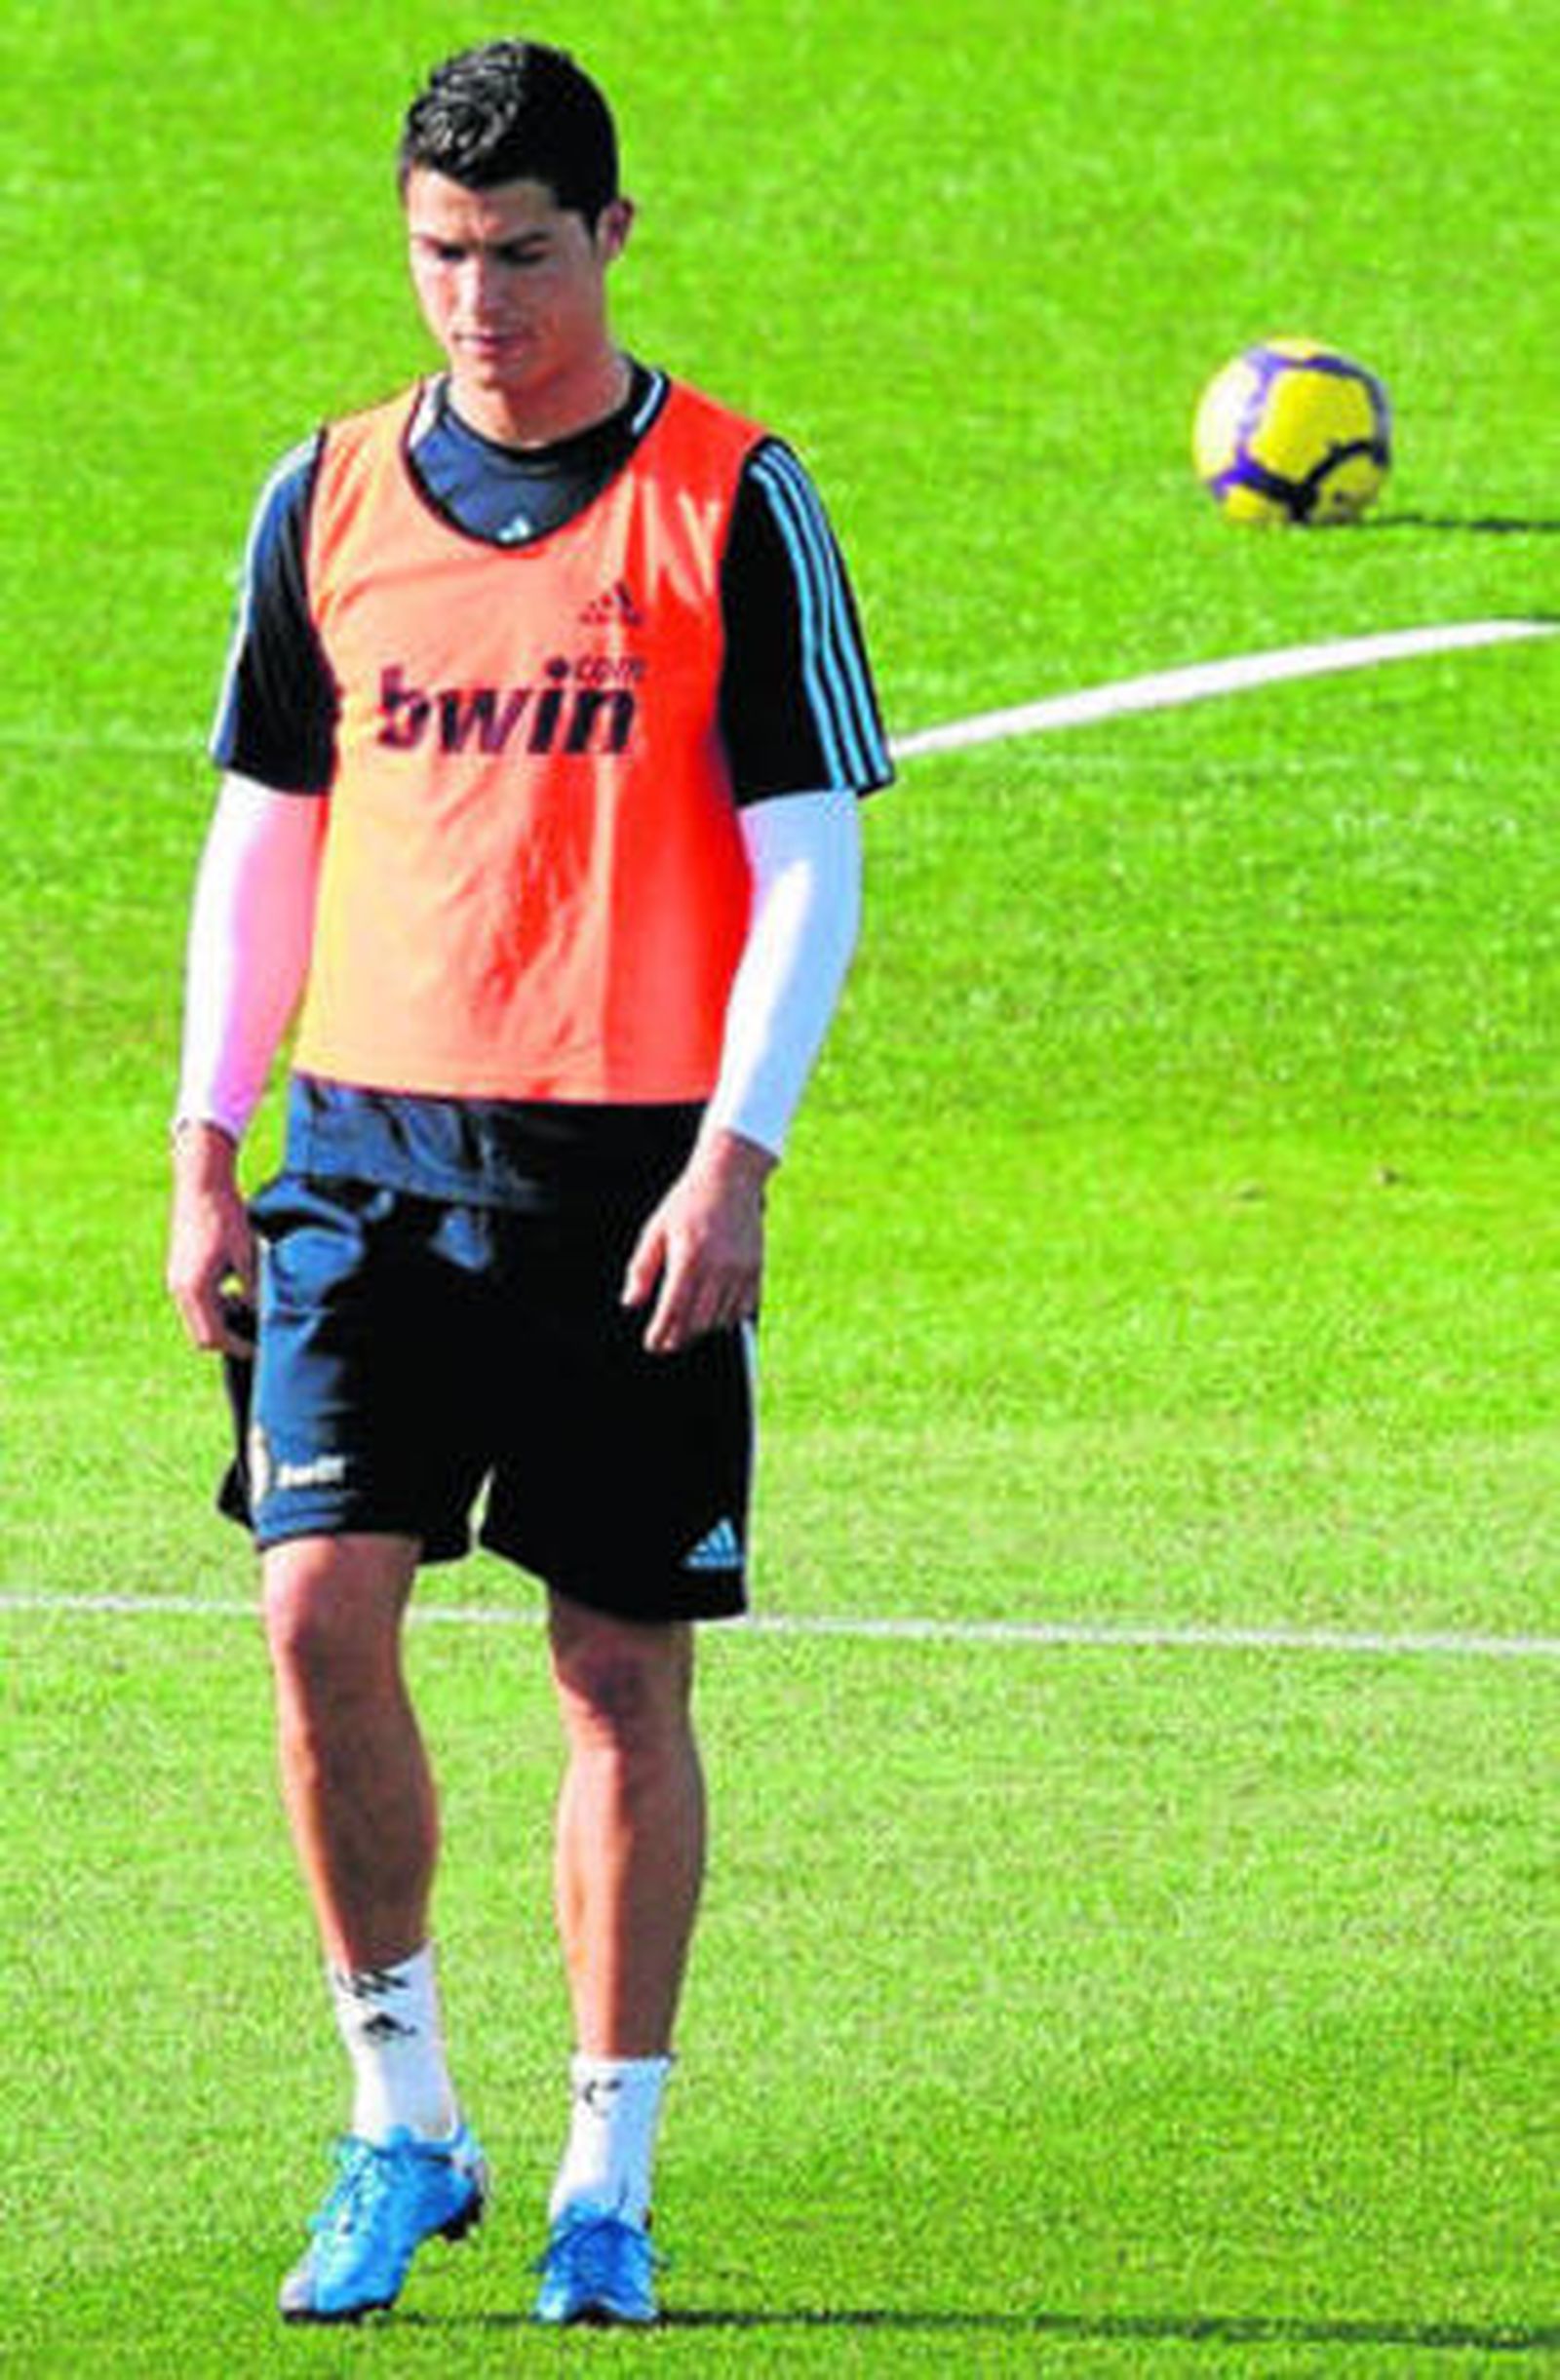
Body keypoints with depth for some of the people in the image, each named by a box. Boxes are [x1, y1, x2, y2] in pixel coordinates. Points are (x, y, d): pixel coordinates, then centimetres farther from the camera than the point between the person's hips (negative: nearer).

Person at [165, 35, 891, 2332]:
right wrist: (205, 1153, 9)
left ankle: (608, 2185, 10)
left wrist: (735, 1156, -12)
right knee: (320, 1611, -10)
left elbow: (810, 855, -3)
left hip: (635, 1171, -2)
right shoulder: (332, 499, 8)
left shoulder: (731, 504, -2)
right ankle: (402, 2126, 4)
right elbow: (263, 831, 15)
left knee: (622, 1667, 1)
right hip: (373, 1149, 3)